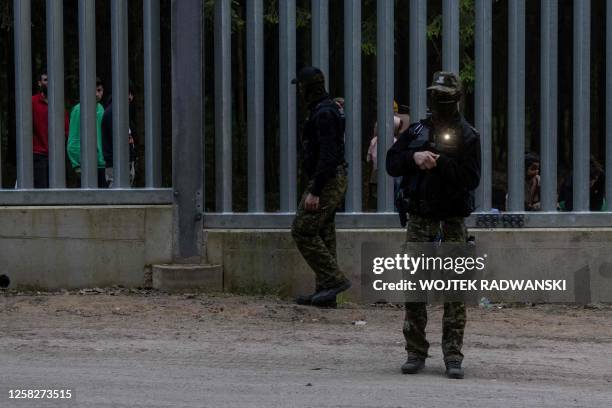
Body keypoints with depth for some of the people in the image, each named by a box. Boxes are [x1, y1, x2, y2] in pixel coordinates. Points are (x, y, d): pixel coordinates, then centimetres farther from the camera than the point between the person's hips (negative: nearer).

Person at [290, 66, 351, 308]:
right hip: (331, 181, 10)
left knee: (303, 230, -11)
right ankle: (325, 292, 11)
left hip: (327, 181, -10)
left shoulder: (324, 113, -16)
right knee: (322, 234, 10)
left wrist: (314, 192, -25)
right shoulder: (325, 110, 17)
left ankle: (335, 279, -11)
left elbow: (327, 155, -24)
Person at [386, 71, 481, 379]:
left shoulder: (467, 136, -1)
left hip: (452, 221, -3)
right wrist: (414, 157, -11)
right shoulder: (416, 131, 10)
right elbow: (391, 163, 6)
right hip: (419, 218, 3)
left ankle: (453, 356, 1)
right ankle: (415, 353, 9)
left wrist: (439, 162, -18)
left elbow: (471, 178, -11)